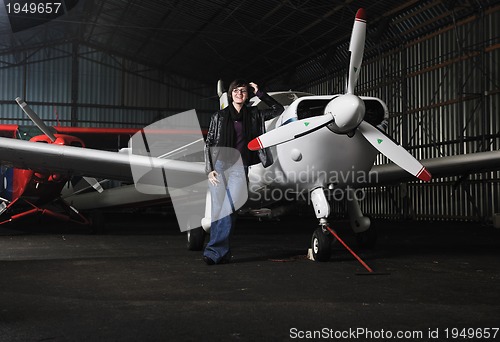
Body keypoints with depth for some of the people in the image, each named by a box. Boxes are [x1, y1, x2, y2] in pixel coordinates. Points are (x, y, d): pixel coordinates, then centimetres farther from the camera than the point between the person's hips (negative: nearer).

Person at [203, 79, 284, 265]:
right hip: (219, 165, 0)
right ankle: (223, 252, 2)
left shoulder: (253, 115, 13)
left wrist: (259, 93, 12)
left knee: (229, 209, -14)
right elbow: (209, 144, 9)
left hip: (240, 168, 0)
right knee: (218, 209, -5)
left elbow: (278, 109, 19)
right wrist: (210, 169, -1)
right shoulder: (219, 116, 10)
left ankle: (214, 251, -15)